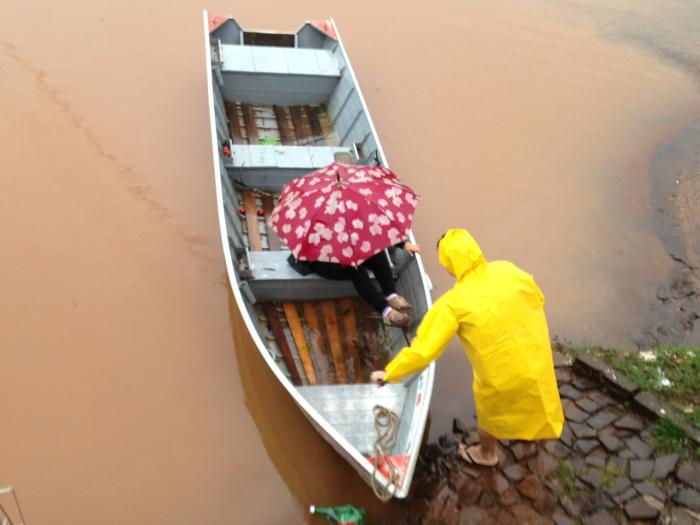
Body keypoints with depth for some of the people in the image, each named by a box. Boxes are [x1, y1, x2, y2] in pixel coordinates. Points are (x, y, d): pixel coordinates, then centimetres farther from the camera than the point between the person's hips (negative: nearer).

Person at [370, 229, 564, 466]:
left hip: (503, 372, -4)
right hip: (536, 354, 5)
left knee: (490, 413, 27)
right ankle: (526, 430, 66)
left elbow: (423, 349, -20)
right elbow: (537, 299, 4)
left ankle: (486, 455, 55)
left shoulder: (453, 304, -25)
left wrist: (389, 374, -7)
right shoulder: (507, 269, -13)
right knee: (528, 399, 36)